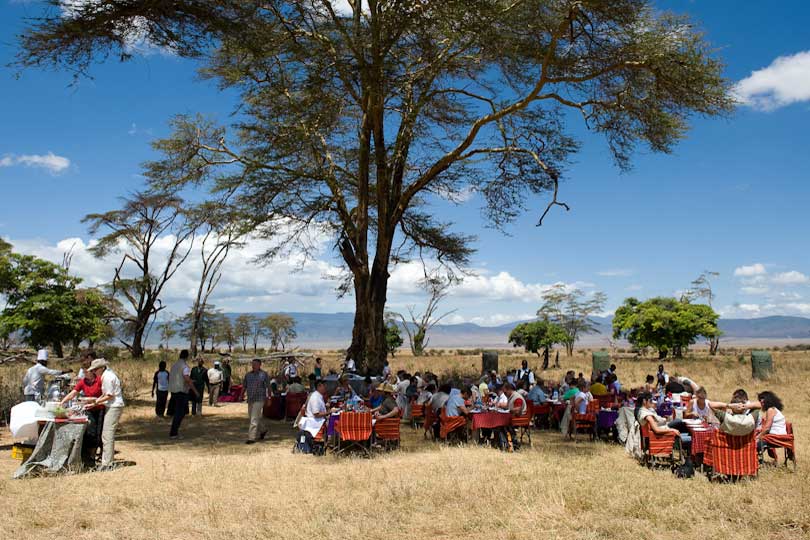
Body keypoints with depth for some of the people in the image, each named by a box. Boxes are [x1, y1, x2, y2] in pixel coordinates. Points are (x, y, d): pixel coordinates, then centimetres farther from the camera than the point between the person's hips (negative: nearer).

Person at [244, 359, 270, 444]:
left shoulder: (264, 374, -5)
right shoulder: (248, 374, 9)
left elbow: (268, 387, -2)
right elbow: (245, 386, 16)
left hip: (259, 399, -6)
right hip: (250, 399, 6)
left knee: (254, 419, -10)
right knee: (251, 417, 16)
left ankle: (251, 438, -7)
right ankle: (263, 430, 38)